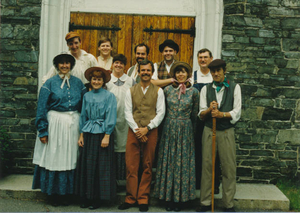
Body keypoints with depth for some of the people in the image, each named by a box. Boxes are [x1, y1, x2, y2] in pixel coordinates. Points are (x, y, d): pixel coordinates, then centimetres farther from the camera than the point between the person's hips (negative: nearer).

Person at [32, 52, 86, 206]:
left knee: (69, 157, 7)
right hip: (55, 123, -2)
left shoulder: (78, 83, 8)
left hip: (73, 124, 3)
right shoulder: (50, 83, 0)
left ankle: (66, 193, 20)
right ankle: (53, 194, 17)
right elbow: (42, 108, -2)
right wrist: (43, 130, -8)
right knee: (53, 157, 3)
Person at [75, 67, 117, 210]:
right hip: (88, 134, 4)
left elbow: (111, 117, -7)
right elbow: (83, 116, 14)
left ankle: (97, 198, 11)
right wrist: (81, 135, 8)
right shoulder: (86, 96, 10)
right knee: (85, 165, 6)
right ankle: (85, 197, 17)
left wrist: (107, 136, -12)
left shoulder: (109, 96, -3)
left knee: (101, 166, 0)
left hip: (102, 134, -4)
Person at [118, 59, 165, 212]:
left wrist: (147, 128, -10)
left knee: (147, 167, 4)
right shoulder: (131, 91, 9)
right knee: (131, 166, -1)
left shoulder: (158, 91, 6)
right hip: (133, 131, 1)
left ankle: (143, 199, 13)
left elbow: (161, 113, 0)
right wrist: (137, 130, -9)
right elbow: (128, 113, 3)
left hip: (151, 131, -1)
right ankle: (131, 198, 9)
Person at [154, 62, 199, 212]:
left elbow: (195, 114, 8)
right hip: (169, 129, 1)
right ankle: (168, 198, 14)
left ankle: (180, 198, 13)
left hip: (185, 130, -1)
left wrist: (192, 130, 12)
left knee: (183, 163, 3)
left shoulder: (194, 92, 1)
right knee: (168, 162, 3)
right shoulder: (167, 90, 2)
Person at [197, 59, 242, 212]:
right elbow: (201, 114, 3)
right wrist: (209, 110, -18)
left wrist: (222, 114, -18)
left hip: (227, 132, -1)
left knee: (229, 168, -1)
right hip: (209, 131, 1)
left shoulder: (234, 88, 7)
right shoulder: (205, 89, 11)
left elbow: (236, 113, -2)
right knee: (207, 166, 2)